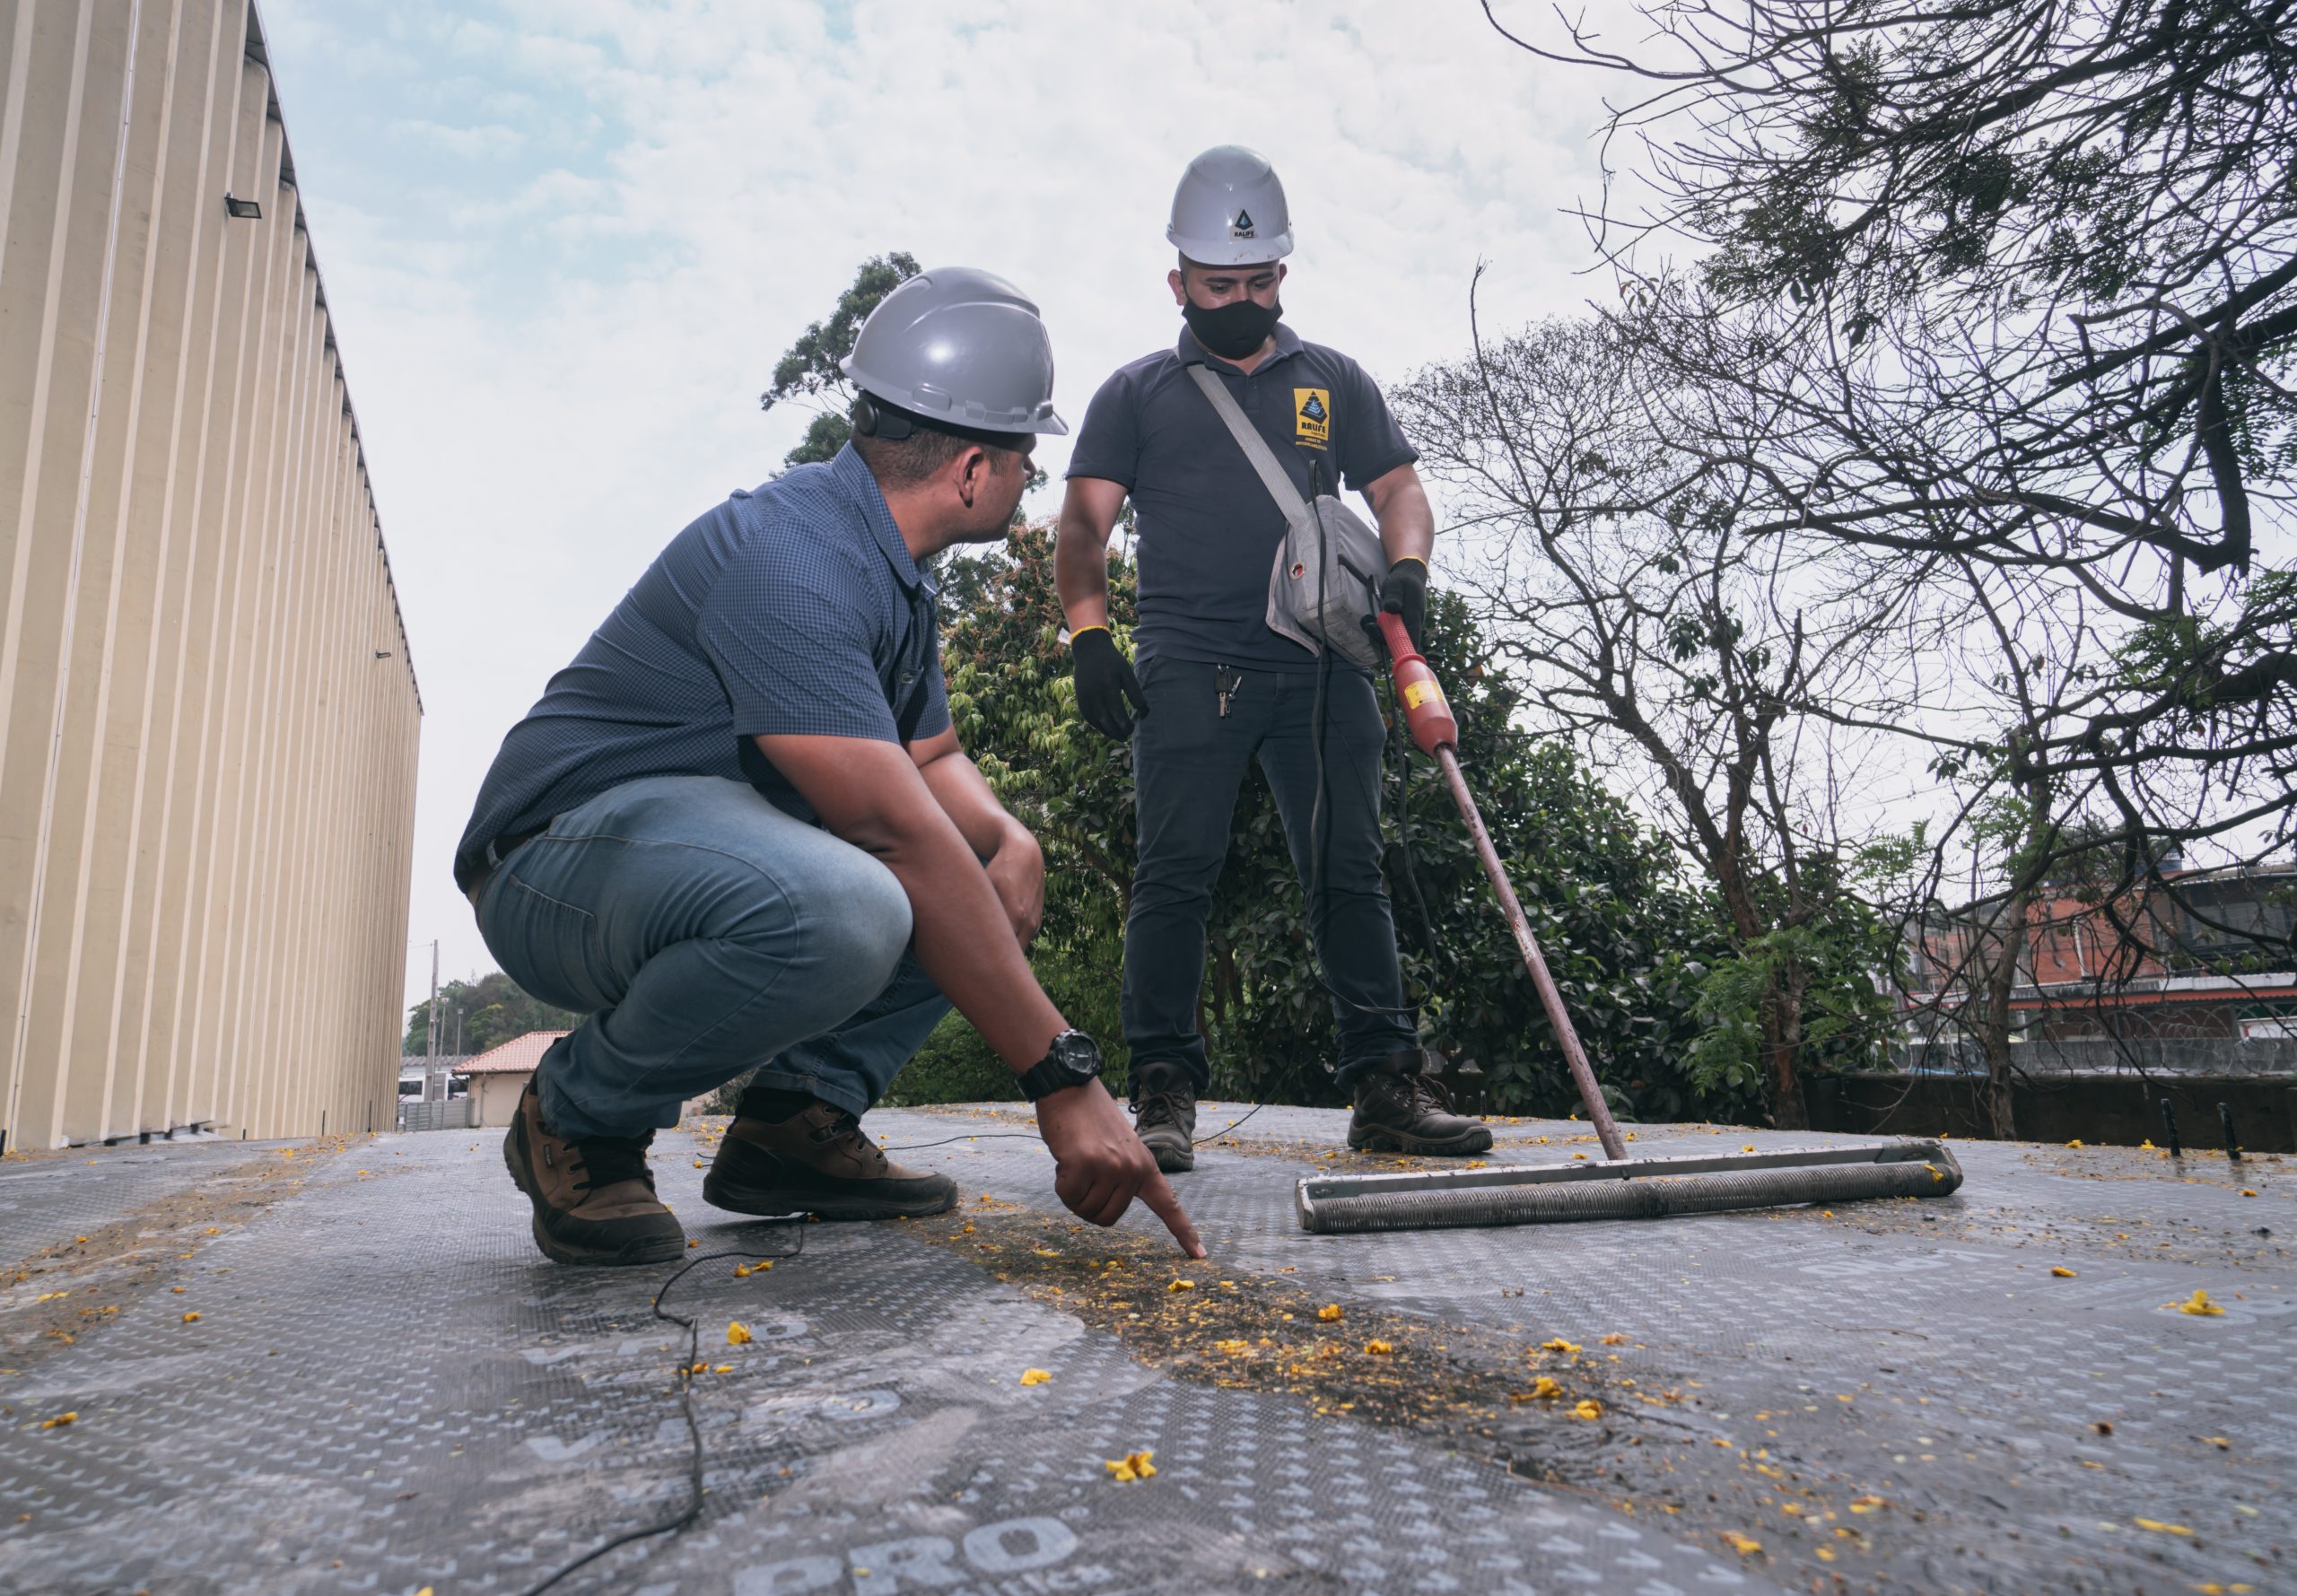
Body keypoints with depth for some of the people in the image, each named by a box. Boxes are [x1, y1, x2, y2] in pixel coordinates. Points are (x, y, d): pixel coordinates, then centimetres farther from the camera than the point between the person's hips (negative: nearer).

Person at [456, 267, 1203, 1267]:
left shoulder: (897, 572, 9)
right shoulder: (793, 554, -24)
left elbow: (933, 759, 14)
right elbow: (897, 830, -31)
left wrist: (1007, 838, -11)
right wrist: (1062, 1078, -29)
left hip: (734, 840, 10)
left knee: (989, 866, 8)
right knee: (841, 912, -39)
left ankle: (798, 1117, 2)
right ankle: (579, 1117, -10)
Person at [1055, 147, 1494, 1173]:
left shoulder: (1334, 381, 22)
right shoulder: (1137, 393, 16)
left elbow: (1399, 489, 17)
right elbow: (1085, 522, 6)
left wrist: (1406, 567, -6)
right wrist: (1088, 632, -11)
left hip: (1321, 666, 2)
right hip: (1188, 669, -2)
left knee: (1349, 872, 0)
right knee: (1176, 875, -9)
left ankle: (1386, 1085, 5)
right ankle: (1164, 1090, -3)